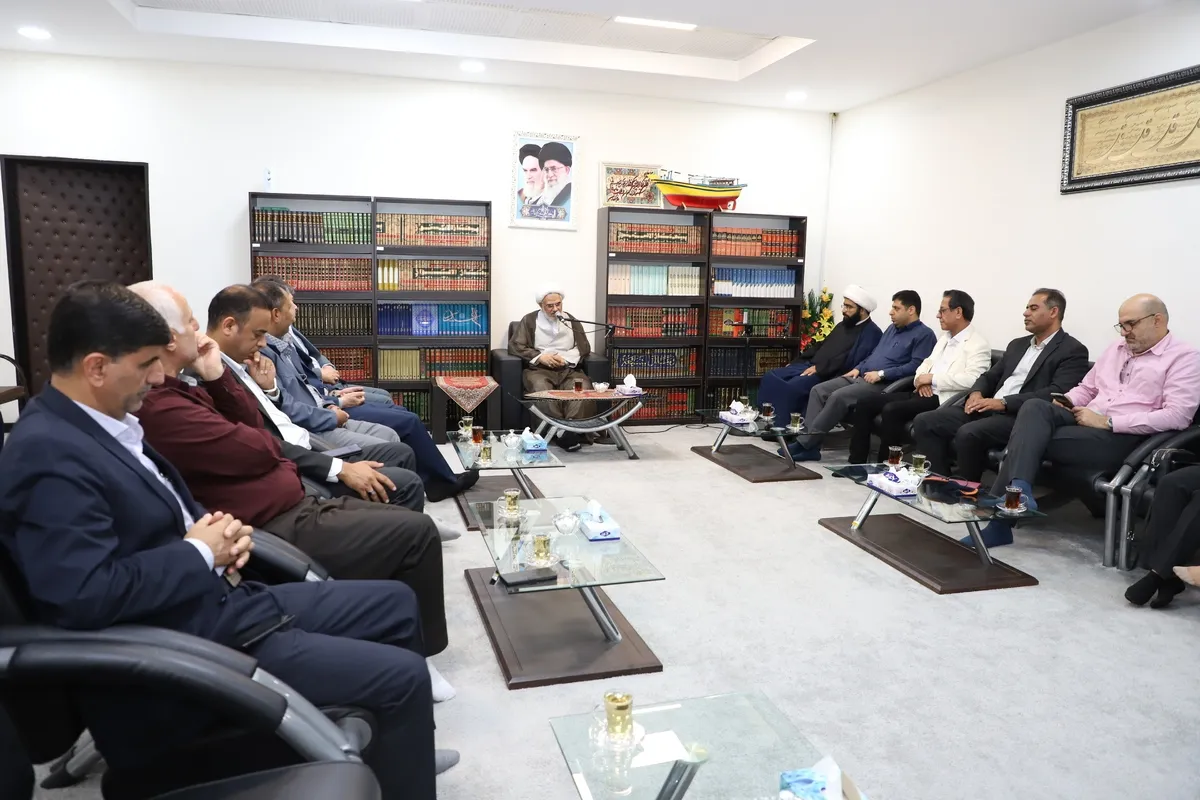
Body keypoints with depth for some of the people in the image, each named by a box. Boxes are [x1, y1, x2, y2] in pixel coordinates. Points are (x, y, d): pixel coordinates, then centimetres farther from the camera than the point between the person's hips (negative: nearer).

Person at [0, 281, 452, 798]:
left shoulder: (103, 423, 10)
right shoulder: (47, 453, -21)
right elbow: (87, 595, -30)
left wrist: (214, 531, 0)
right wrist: (199, 551, -16)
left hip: (218, 601, 10)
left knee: (397, 603, 14)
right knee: (402, 676, -15)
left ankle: (402, 750, 32)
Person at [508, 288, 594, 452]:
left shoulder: (571, 321, 19)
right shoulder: (529, 320, 12)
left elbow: (584, 348, 11)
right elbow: (514, 346, 3)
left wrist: (564, 358, -8)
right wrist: (540, 357, -9)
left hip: (568, 369, 2)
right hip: (539, 369, -1)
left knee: (583, 387, -33)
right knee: (541, 388, -38)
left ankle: (571, 429, -48)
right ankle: (561, 431, -46)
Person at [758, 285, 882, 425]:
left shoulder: (871, 332, -5)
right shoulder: (842, 325, 24)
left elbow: (852, 360, -19)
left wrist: (820, 368, -21)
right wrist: (795, 362, 15)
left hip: (830, 376, -9)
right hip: (809, 365, 9)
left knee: (790, 387, -31)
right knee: (770, 378, -8)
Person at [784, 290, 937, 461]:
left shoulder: (923, 335, -3)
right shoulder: (892, 328, 25)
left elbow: (915, 366, -16)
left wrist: (881, 374, -20)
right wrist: (858, 368, 11)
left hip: (884, 384, -9)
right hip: (861, 377, 9)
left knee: (839, 396, -30)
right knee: (818, 390, -10)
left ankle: (805, 442, -25)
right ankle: (810, 445, -19)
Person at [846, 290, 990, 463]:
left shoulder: (978, 345, -6)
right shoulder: (945, 339, 22)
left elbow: (971, 380, -21)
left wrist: (932, 378, -15)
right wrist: (921, 379, -2)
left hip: (942, 399, -9)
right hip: (922, 393, 9)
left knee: (892, 410, -31)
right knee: (865, 403, -5)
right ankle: (857, 462, -4)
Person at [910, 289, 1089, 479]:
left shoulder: (1073, 350, 0)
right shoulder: (1017, 344, 25)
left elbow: (1057, 393, -14)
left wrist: (1004, 403, -21)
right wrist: (976, 393, -1)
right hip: (987, 409, 8)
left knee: (968, 433, -35)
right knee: (924, 421, -11)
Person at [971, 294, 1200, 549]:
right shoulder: (1116, 348, 22)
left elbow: (1177, 415, -13)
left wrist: (1107, 422, -16)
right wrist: (1066, 402, 2)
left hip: (1122, 437, -6)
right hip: (1085, 421, 6)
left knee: (1034, 440, -26)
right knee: (1035, 407, -27)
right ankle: (1018, 489, -41)